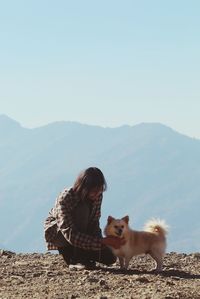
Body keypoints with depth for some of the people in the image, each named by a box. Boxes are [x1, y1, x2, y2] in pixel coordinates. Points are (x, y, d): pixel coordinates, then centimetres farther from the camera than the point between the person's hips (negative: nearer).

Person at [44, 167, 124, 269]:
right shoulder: (64, 198, -34)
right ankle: (78, 257, -24)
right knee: (83, 209, -34)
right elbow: (70, 234, -41)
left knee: (109, 258, -11)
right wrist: (102, 241, -47)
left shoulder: (97, 196, -15)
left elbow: (94, 222, -4)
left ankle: (69, 252, 10)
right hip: (56, 232, -6)